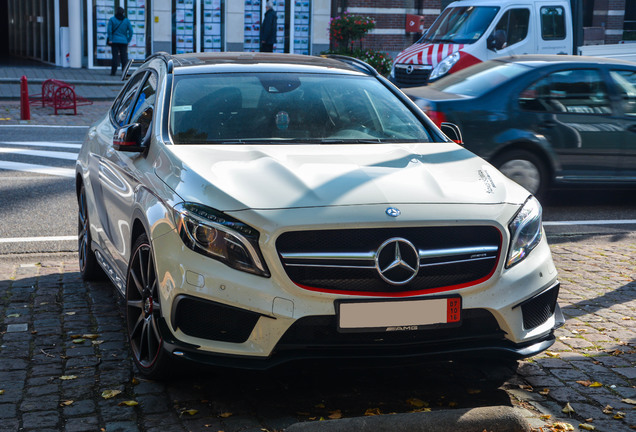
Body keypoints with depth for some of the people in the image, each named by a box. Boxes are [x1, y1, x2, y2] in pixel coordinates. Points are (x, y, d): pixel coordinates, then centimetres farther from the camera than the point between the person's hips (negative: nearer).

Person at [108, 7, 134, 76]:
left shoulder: (112, 19, -1)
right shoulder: (126, 20, 5)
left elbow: (109, 30, -7)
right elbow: (131, 31, 1)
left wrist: (110, 39, -3)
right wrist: (128, 40, 6)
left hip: (114, 41, -1)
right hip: (124, 41, 1)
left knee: (115, 56, -1)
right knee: (124, 57, 3)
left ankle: (113, 71, -3)